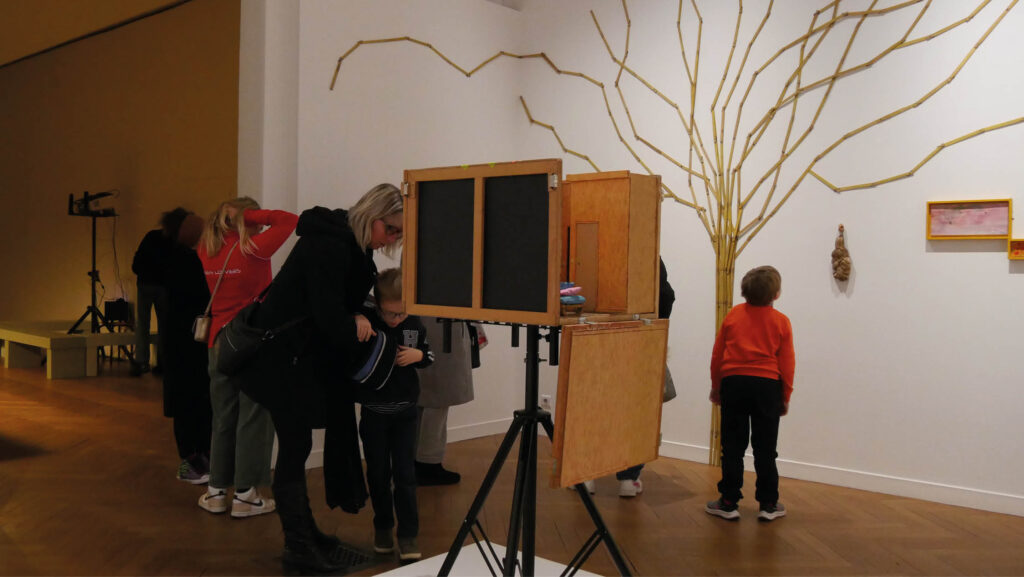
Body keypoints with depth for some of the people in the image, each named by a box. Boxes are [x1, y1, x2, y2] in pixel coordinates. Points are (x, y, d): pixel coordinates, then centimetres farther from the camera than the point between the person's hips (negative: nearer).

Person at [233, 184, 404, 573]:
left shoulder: (353, 245, 6)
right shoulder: (329, 245, -23)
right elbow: (328, 317, -25)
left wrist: (357, 319, -8)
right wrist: (355, 328, -7)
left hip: (306, 354, 9)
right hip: (280, 356, -9)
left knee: (296, 446, 15)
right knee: (295, 446, -3)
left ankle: (306, 536, 25)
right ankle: (299, 547, 8)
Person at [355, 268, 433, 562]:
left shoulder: (414, 324, -5)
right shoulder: (364, 321, -13)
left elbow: (429, 355, 8)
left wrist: (418, 355, -14)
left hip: (405, 410, 1)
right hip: (373, 411, -1)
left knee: (405, 474, 3)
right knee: (378, 473, 12)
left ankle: (408, 534, 11)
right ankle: (382, 526, 30)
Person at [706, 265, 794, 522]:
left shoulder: (733, 315, 3)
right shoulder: (781, 321, -2)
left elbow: (717, 355, 5)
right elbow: (787, 364, 0)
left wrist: (716, 386, 17)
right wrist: (785, 397, 11)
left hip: (733, 383, 1)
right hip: (767, 386, -1)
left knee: (732, 446, 7)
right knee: (764, 448, 8)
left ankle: (729, 502, 10)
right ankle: (768, 504, 14)